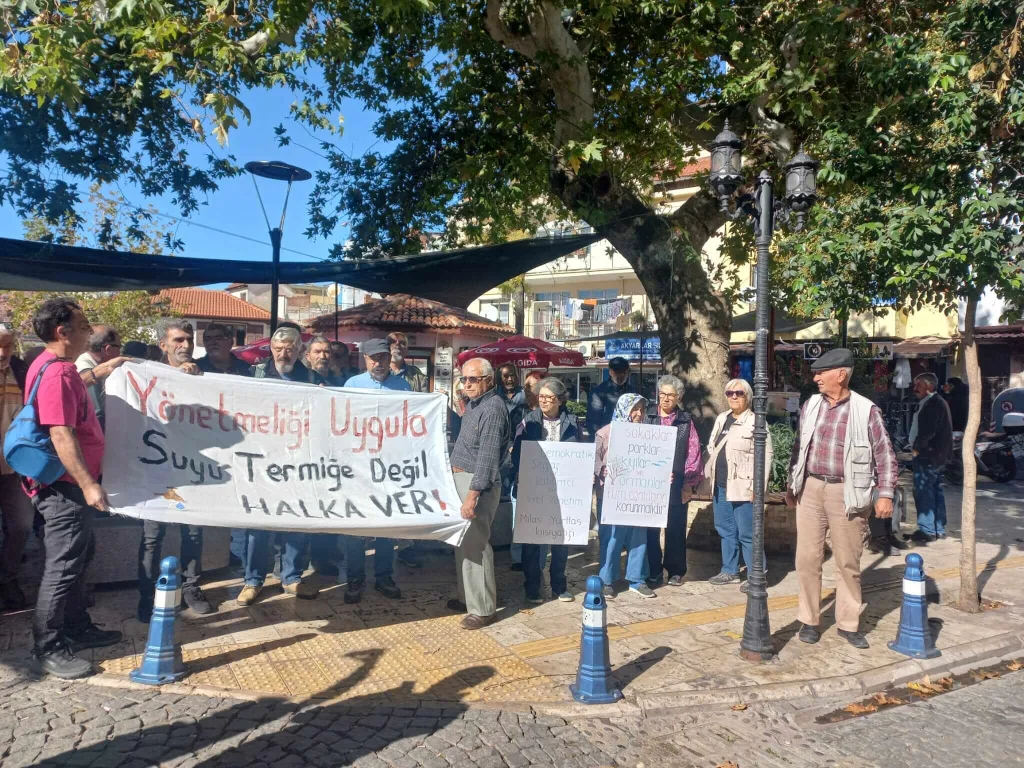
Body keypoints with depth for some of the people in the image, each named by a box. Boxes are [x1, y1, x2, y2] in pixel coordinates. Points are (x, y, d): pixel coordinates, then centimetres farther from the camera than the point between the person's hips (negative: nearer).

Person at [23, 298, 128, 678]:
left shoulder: (56, 366, 8)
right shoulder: (56, 373, -24)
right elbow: (61, 435, -29)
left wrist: (96, 373, 26)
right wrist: (88, 484, -30)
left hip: (71, 485, 11)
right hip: (65, 487, -11)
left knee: (77, 560, 19)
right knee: (62, 568, -1)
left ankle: (78, 629, 32)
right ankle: (47, 649, 11)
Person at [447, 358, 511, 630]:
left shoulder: (492, 409, -19)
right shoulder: (473, 404, 12)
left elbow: (487, 457, -25)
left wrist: (472, 496, -28)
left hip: (478, 483, -10)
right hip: (461, 478, 10)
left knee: (474, 544, -5)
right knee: (463, 541, 17)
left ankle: (483, 608, 5)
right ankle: (468, 597, 30)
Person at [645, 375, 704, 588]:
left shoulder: (686, 421, 6)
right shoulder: (647, 416, 6)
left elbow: (693, 452, 3)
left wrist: (689, 481, -4)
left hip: (676, 484, 0)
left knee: (676, 530, 7)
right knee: (650, 529, 3)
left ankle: (676, 571, 20)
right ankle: (653, 571, 14)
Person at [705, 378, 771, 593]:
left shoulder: (755, 422, -10)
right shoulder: (721, 419, 13)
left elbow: (765, 456, -14)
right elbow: (712, 449, 19)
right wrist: (710, 479, 13)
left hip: (743, 487, -7)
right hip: (720, 486, 7)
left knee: (747, 534, -1)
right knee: (725, 530, 15)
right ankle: (730, 571, 27)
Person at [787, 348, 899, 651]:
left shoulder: (866, 410, -5)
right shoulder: (810, 406, 7)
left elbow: (885, 455, -2)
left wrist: (885, 493, -10)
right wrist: (792, 485, 17)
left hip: (846, 493, -3)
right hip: (811, 489, 3)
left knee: (848, 563, 7)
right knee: (807, 558, 5)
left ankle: (848, 624, 22)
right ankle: (809, 620, 18)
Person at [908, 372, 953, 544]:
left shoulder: (933, 404, -16)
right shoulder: (936, 403, 17)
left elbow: (927, 431, -23)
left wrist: (916, 447, -11)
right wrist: (917, 447, 12)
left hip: (928, 456, -11)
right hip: (936, 455, 11)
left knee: (923, 492, -7)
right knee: (935, 492, 14)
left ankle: (927, 530, -4)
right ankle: (938, 529, 21)